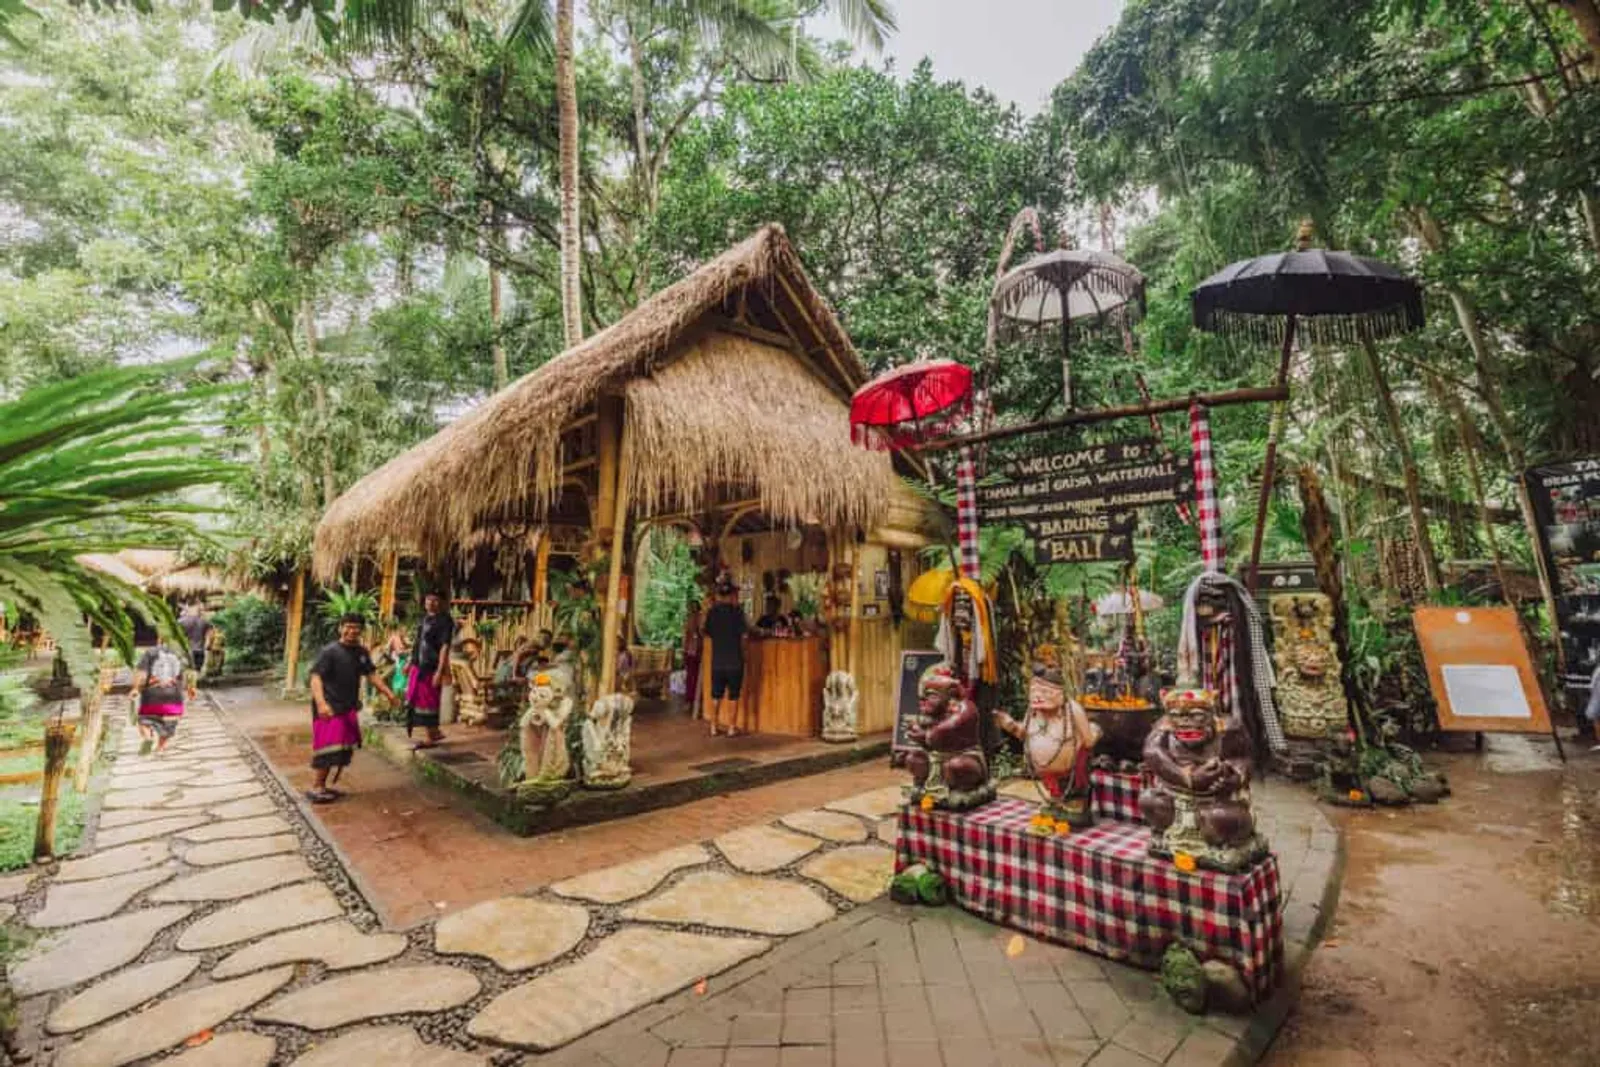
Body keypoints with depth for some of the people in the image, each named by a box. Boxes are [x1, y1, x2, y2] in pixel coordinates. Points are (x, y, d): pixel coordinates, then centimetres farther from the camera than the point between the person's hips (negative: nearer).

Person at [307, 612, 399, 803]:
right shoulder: (329, 652, -14)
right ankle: (316, 788, 9)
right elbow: (315, 677, -20)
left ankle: (322, 786, 26)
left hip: (349, 708, 7)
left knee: (343, 749, 13)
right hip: (330, 708, -7)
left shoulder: (361, 652, 7)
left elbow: (372, 674, 14)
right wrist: (321, 703, -33)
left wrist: (389, 693, 7)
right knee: (328, 747, -6)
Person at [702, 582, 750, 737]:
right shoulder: (737, 611, -11)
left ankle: (714, 727, 17)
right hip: (735, 661, -3)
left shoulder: (712, 611, 1)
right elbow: (745, 631, -10)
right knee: (733, 696, 7)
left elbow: (705, 632, 8)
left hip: (717, 661, 3)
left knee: (716, 696, 13)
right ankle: (732, 728, 10)